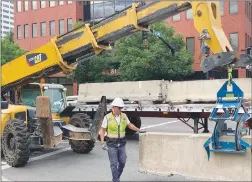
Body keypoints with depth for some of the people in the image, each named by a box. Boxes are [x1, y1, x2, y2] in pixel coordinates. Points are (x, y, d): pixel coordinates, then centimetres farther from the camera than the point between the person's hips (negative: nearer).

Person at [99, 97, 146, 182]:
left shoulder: (124, 116, 0)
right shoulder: (107, 117, -11)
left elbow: (130, 125, 15)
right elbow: (102, 130, -7)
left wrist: (139, 130, 11)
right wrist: (102, 143, -14)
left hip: (121, 143, 4)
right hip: (111, 144, -4)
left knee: (122, 162, 8)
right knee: (114, 164, -1)